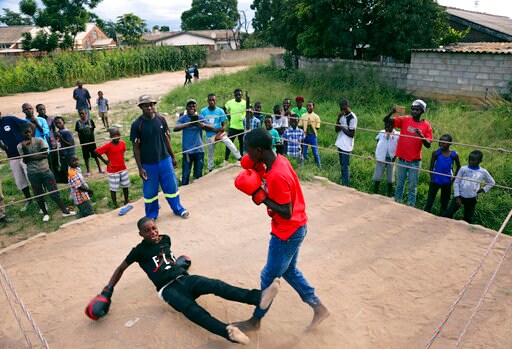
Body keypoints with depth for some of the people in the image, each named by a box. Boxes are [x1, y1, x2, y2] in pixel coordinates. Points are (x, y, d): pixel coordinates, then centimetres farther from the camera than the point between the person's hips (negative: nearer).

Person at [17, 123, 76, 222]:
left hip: (45, 170, 0)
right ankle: (45, 213, 23)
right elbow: (25, 160, -10)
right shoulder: (20, 146, -1)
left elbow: (45, 155, -10)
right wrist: (24, 147, -19)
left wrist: (31, 157, -14)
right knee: (38, 195, 9)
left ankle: (65, 211, 6)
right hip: (33, 174, 1)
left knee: (54, 192, 1)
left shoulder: (39, 140, -3)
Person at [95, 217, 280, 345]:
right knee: (191, 309, -35)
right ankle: (228, 332, -58)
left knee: (215, 285, -25)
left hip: (186, 279, 4)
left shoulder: (165, 239, 14)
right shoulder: (139, 250, 3)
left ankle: (258, 297, -45)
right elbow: (121, 268, 13)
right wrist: (108, 289, 9)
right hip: (169, 289, -4)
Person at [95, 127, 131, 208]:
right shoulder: (108, 146, -16)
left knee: (125, 186, 15)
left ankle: (126, 201, 33)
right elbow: (96, 152, -12)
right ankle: (115, 205, 15)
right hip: (113, 171, -5)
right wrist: (104, 161, -9)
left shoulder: (123, 143, -2)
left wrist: (120, 159, 7)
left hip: (123, 169, 5)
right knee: (113, 189, 3)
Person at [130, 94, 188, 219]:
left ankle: (178, 209, 32)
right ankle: (151, 215, 30)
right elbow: (136, 148, -7)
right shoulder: (136, 124, -10)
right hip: (148, 164, -2)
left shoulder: (161, 120, -2)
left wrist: (173, 157, 9)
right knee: (150, 191, 10)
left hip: (165, 160, 2)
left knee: (172, 186, 11)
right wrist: (140, 168, -9)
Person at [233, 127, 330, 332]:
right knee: (289, 270, 24)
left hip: (287, 232, -9)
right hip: (295, 228, 9)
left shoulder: (277, 176, -31)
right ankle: (318, 308, 34)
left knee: (269, 277, 8)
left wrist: (260, 196, -25)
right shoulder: (279, 160, -2)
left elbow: (286, 213, -27)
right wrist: (259, 171, -2)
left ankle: (255, 320, 29)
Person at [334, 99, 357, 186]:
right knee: (342, 166, 16)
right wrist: (338, 118, -6)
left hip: (346, 146, -8)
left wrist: (342, 127, -11)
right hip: (340, 144, 8)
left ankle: (346, 185, 0)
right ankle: (343, 183, 26)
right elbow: (336, 129, 7)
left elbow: (351, 134, -15)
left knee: (345, 167, -5)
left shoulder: (352, 117, -13)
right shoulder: (342, 116, 11)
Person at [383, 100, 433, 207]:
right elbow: (385, 121, -10)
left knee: (412, 187, 6)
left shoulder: (426, 125, -3)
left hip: (415, 161, -1)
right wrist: (391, 112, -29)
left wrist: (421, 136, -24)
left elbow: (428, 145, -6)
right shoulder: (404, 119, -3)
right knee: (399, 185, 13)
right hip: (402, 159, 1)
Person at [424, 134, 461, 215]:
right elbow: (431, 167, -2)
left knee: (444, 202, 14)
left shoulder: (454, 155, -6)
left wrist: (453, 178, 2)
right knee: (430, 201, 6)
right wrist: (431, 178, -5)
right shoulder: (436, 153, -9)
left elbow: (458, 167, 8)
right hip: (435, 181, -1)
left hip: (447, 183, 1)